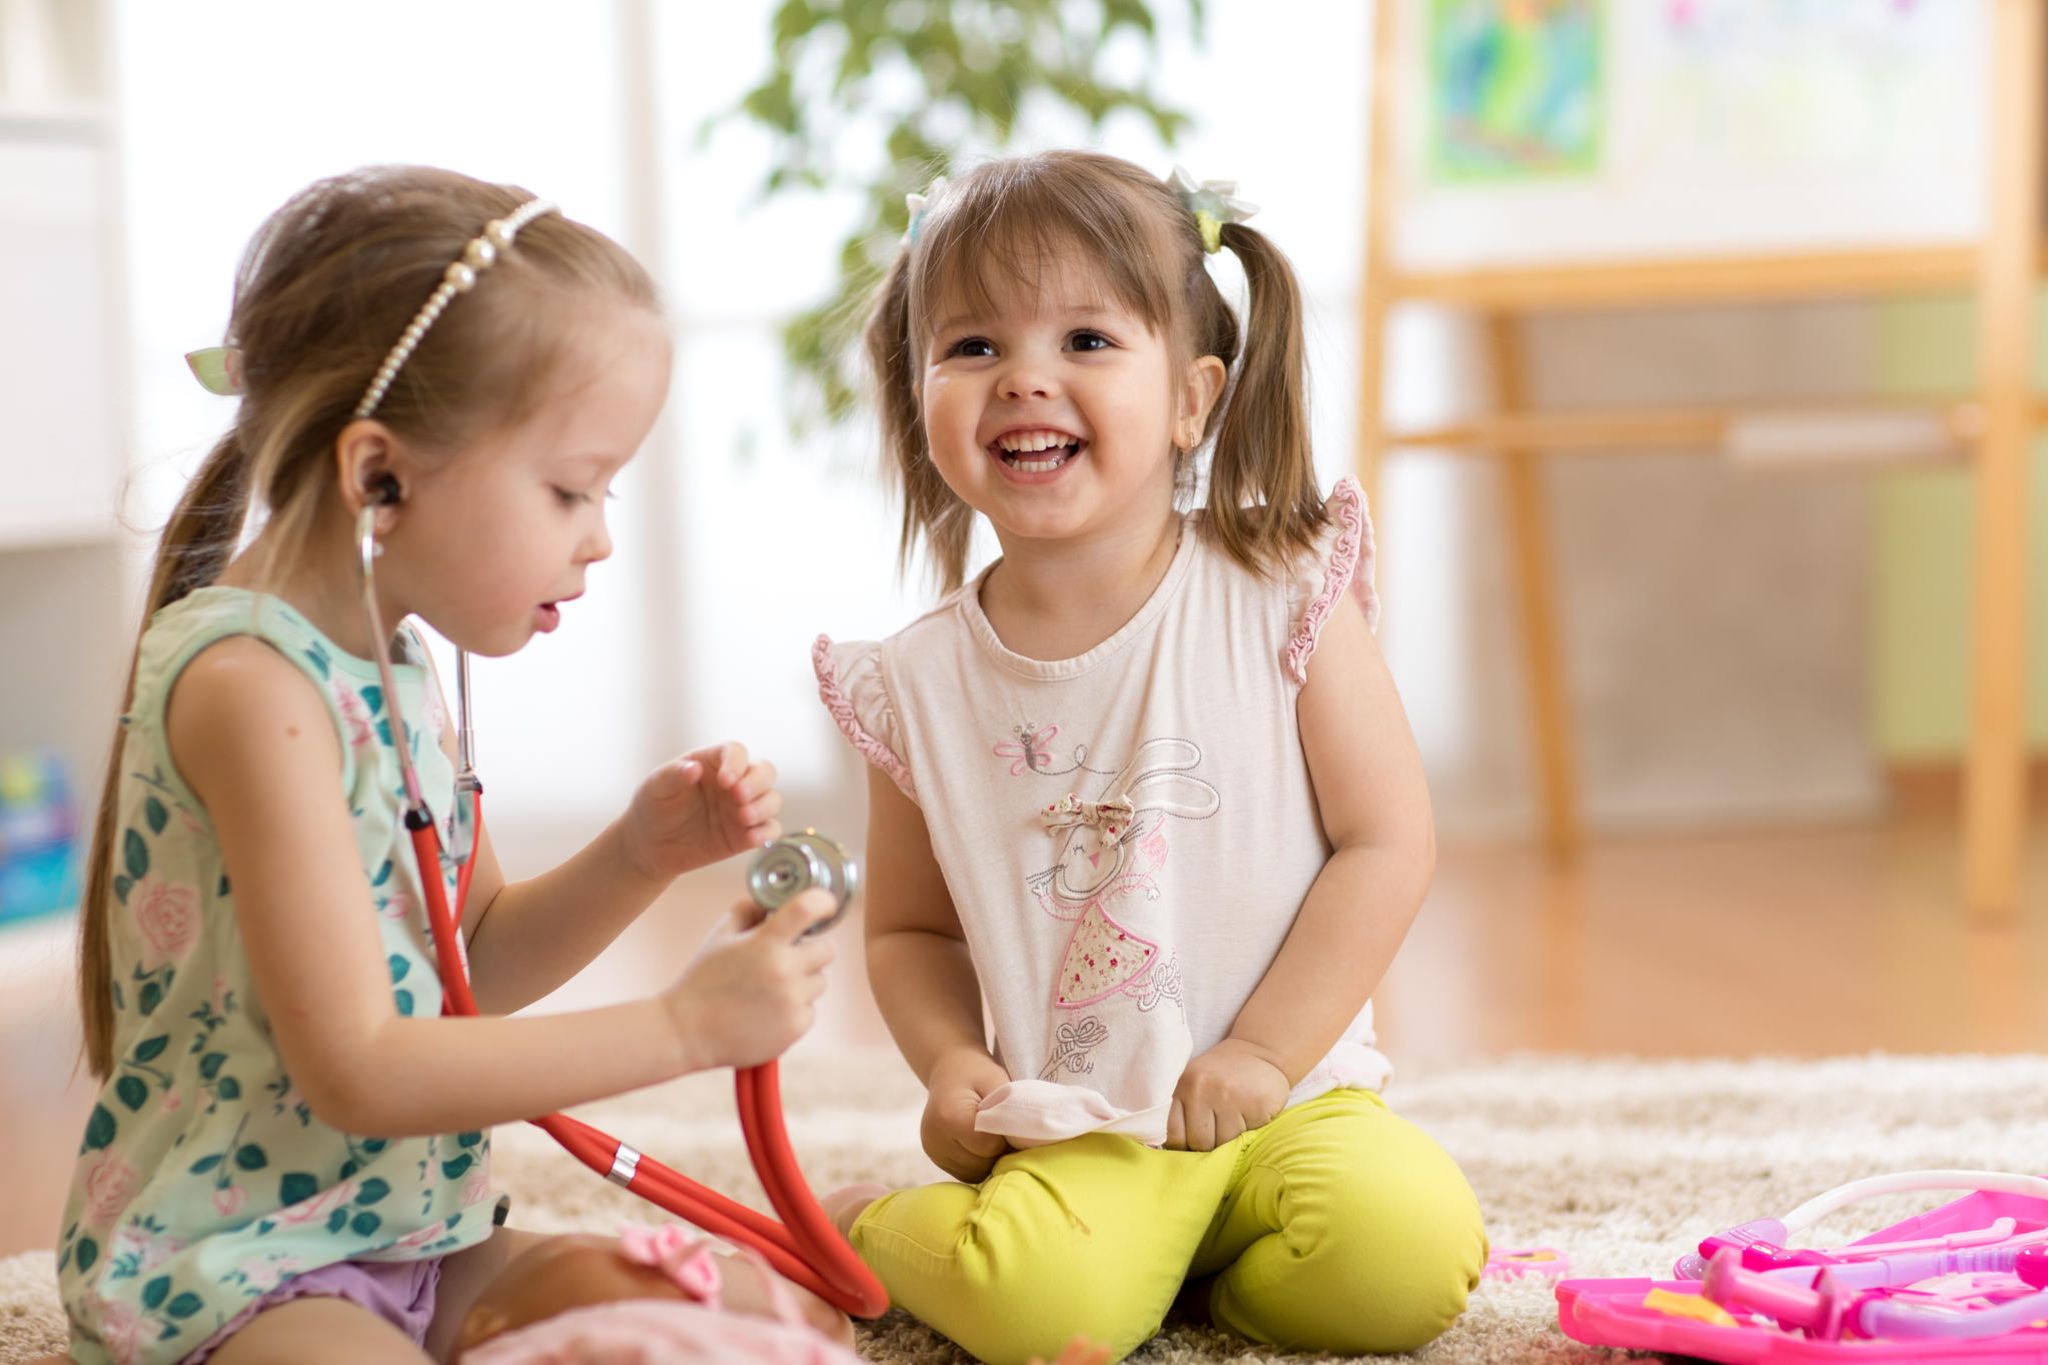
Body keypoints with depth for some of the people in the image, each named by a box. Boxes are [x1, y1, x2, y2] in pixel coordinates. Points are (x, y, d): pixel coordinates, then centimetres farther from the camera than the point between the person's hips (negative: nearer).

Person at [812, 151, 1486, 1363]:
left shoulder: (1282, 599, -5)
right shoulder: (920, 685, 0)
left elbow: (1389, 842, -5)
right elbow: (910, 930, 12)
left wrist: (1262, 1053, -11)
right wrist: (953, 1062, -7)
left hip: (1289, 1095, 0)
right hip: (1068, 1135, 0)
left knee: (1405, 1258, -28)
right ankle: (867, 1228, 5)